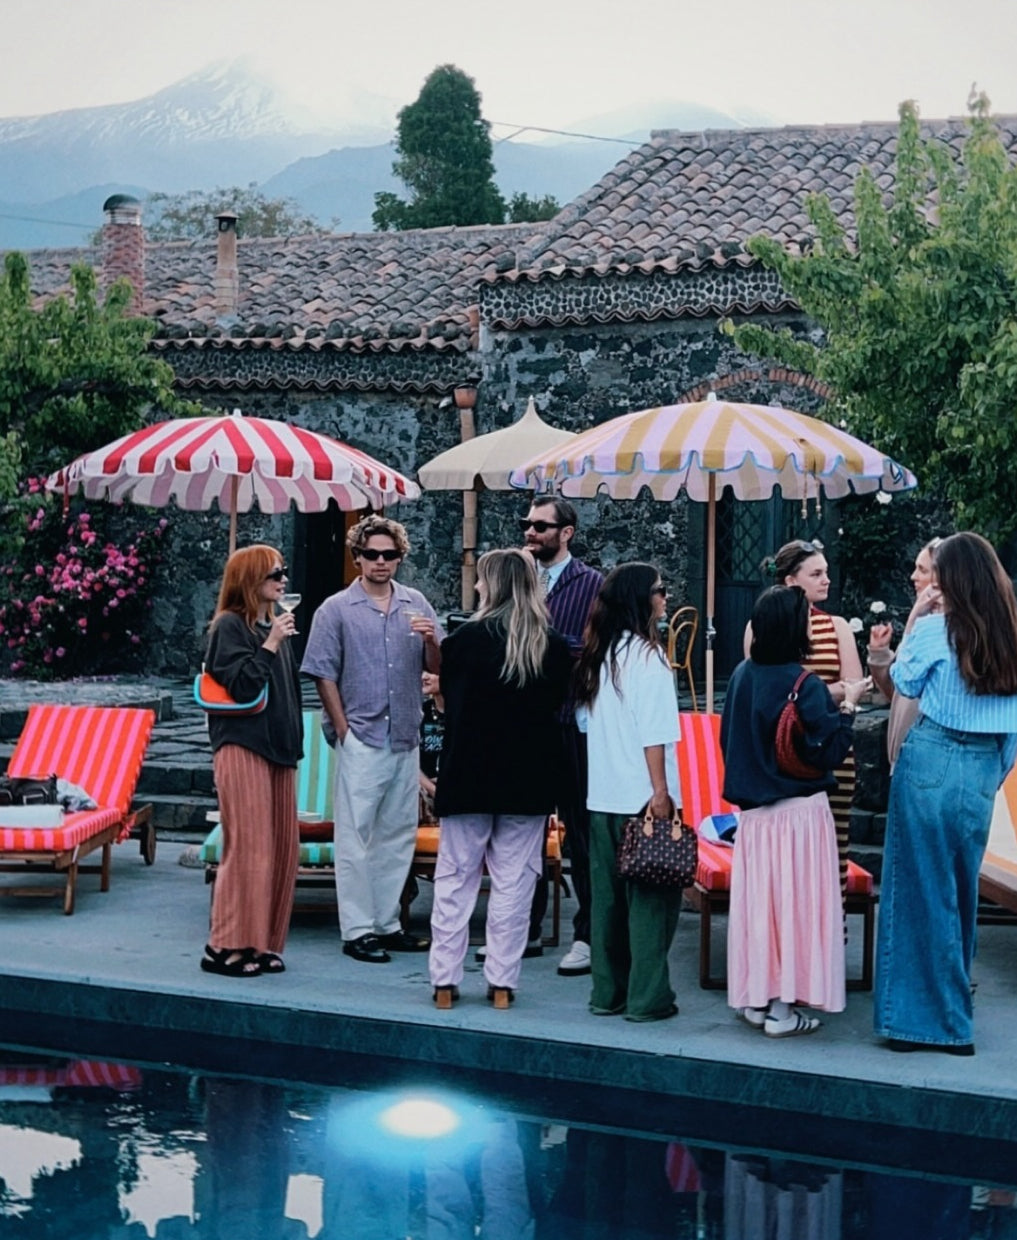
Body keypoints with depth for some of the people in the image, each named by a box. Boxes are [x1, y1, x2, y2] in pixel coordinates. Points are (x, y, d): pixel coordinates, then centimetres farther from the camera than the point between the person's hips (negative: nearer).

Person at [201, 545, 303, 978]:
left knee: (282, 848, 7)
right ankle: (227, 946, -2)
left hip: (278, 748, 8)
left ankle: (264, 942, 15)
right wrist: (270, 645, -15)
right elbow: (241, 686, -17)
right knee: (249, 847, -9)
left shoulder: (274, 626, 17)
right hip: (243, 748, -8)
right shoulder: (229, 626, -6)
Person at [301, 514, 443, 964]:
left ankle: (387, 923, 22)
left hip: (406, 739, 5)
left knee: (398, 835, 12)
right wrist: (343, 729, -6)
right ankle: (357, 930, 4)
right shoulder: (336, 610, -1)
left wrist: (430, 641, -14)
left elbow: (438, 668, 7)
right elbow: (324, 675, -2)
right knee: (356, 837, -2)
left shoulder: (416, 605, 9)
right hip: (361, 739, -4)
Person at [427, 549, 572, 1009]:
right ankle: (502, 981, 10)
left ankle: (445, 980, 11)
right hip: (528, 780, 1)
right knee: (513, 881, 8)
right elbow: (556, 707, 10)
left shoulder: (466, 638, -8)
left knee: (455, 878, 8)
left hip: (468, 774, -1)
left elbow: (448, 704, -1)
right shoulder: (555, 647, -2)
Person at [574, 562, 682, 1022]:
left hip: (602, 795, 7)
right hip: (640, 794, -7)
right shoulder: (646, 655, -12)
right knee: (650, 896, -1)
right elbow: (653, 731, -16)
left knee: (607, 893, 11)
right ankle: (647, 997, 1)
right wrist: (661, 789, -15)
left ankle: (607, 992, 17)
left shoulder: (599, 654, 10)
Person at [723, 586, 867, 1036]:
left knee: (757, 900, 12)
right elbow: (827, 753, -14)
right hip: (800, 810, -6)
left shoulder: (742, 675, 2)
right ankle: (783, 1008, 5)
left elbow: (728, 740, 12)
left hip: (753, 811, 6)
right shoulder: (806, 686, -16)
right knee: (794, 901, 1)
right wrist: (847, 706, -4)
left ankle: (755, 999, 20)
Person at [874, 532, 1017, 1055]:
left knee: (922, 887, 2)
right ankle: (953, 1014, 27)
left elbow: (904, 682, 7)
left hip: (931, 761, -5)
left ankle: (920, 1015, 6)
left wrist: (912, 619, 6)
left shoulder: (934, 629, -11)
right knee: (961, 887, 16)